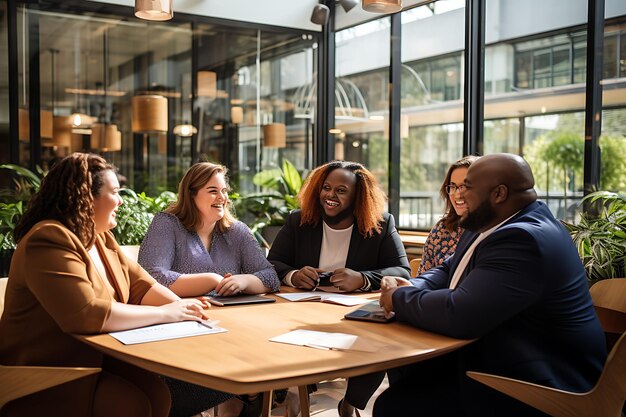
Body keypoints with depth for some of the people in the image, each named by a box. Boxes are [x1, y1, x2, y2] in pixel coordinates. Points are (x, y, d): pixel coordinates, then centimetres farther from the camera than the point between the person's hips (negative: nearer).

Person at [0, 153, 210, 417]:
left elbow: (139, 283, 9)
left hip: (94, 358, 8)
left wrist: (180, 306, -12)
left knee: (156, 392, -15)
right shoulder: (50, 240, -21)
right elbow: (86, 315, -31)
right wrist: (165, 313, -24)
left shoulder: (100, 238, 9)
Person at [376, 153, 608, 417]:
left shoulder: (524, 239, -26)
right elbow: (448, 270, 18)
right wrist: (413, 288, -4)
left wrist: (399, 298, -14)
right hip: (489, 354, 10)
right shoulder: (488, 225, 6)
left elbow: (458, 315, -32)